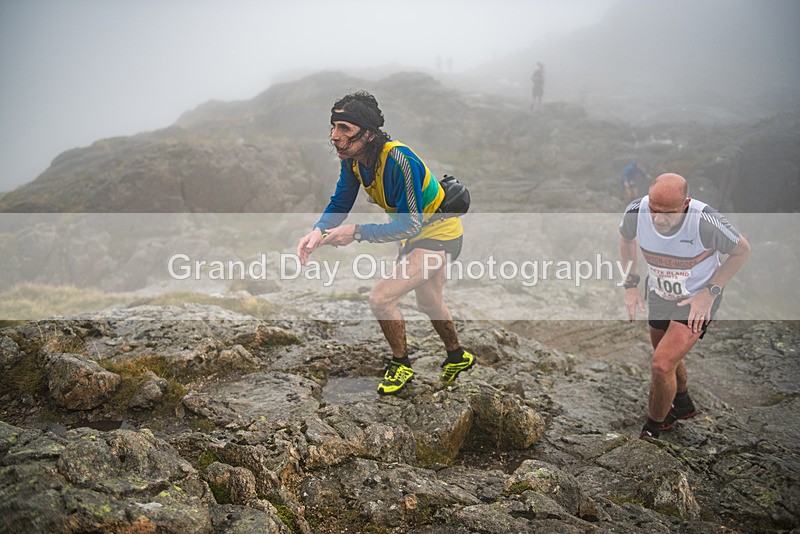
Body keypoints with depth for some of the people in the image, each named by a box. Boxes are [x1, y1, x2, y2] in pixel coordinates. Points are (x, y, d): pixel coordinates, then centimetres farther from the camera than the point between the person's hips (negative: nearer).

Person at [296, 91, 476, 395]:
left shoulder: (398, 160, -35)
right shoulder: (352, 158, -11)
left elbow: (410, 224, -34)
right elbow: (340, 204, -5)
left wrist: (357, 233, -38)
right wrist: (318, 231, -24)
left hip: (439, 235, -9)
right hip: (417, 233, 9)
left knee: (381, 298, -18)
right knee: (428, 302, 27)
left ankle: (401, 365, 7)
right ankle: (457, 357, 51)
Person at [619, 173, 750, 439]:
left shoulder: (705, 221, -34)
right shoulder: (636, 211, -24)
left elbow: (742, 250, -13)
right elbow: (626, 238, 3)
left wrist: (710, 292, -16)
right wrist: (631, 284, 0)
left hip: (698, 299, -5)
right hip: (659, 294, 5)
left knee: (661, 365, -15)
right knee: (669, 356, 24)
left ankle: (652, 430, 10)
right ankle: (683, 406, 54)